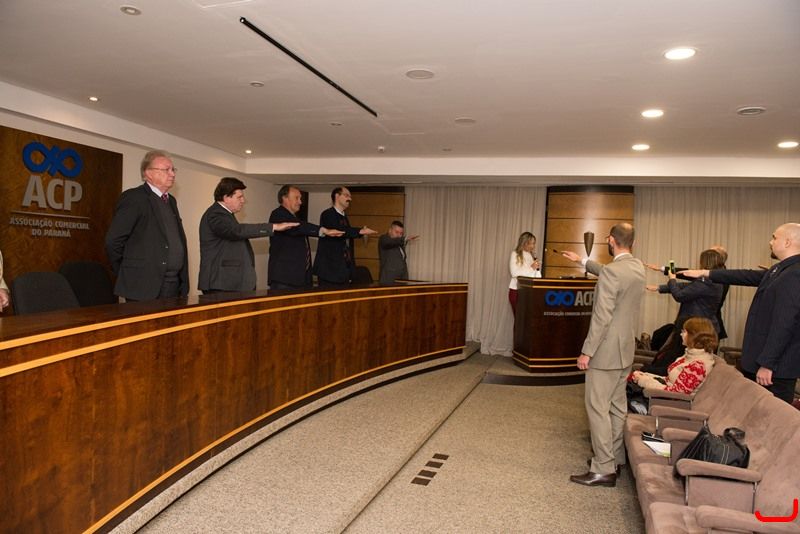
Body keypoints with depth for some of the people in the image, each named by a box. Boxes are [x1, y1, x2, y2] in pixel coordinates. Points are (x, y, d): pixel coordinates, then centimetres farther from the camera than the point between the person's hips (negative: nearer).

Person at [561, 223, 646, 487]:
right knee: (617, 406, 17)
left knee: (597, 407, -3)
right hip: (625, 350, 9)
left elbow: (602, 317, -23)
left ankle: (603, 470, 3)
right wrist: (582, 261, 39)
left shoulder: (612, 271, -20)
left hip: (606, 352, -9)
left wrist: (587, 352, -17)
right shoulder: (638, 267, 7)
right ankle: (614, 458, 29)